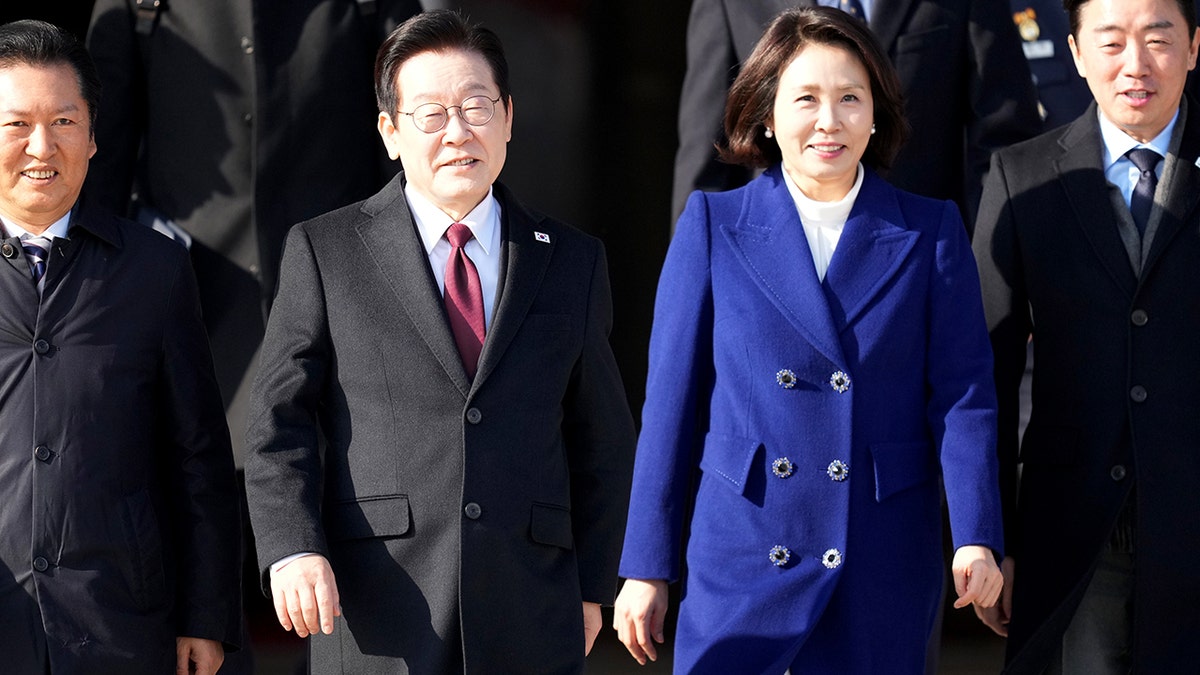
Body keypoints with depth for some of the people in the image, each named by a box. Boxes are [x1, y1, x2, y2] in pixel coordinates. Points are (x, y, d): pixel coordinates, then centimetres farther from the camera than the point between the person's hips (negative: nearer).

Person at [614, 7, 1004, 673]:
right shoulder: (713, 225, 3)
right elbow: (673, 400, 3)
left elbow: (962, 394, 0)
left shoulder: (931, 232, 5)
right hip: (743, 563, 0)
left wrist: (976, 539, -12)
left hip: (884, 568, 0)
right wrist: (647, 569, 1)